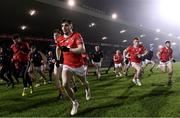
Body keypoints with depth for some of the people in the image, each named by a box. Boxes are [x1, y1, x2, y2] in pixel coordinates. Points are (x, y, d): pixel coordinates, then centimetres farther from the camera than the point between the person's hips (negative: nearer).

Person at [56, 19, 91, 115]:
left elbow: (82, 50, -27)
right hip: (67, 65, 3)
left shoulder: (77, 36, -15)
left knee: (84, 82, 20)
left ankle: (87, 89, 58)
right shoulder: (60, 39, 2)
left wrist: (68, 49, -35)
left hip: (78, 65, -3)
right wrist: (58, 59, 17)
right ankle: (75, 103, 2)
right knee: (65, 84, -18)